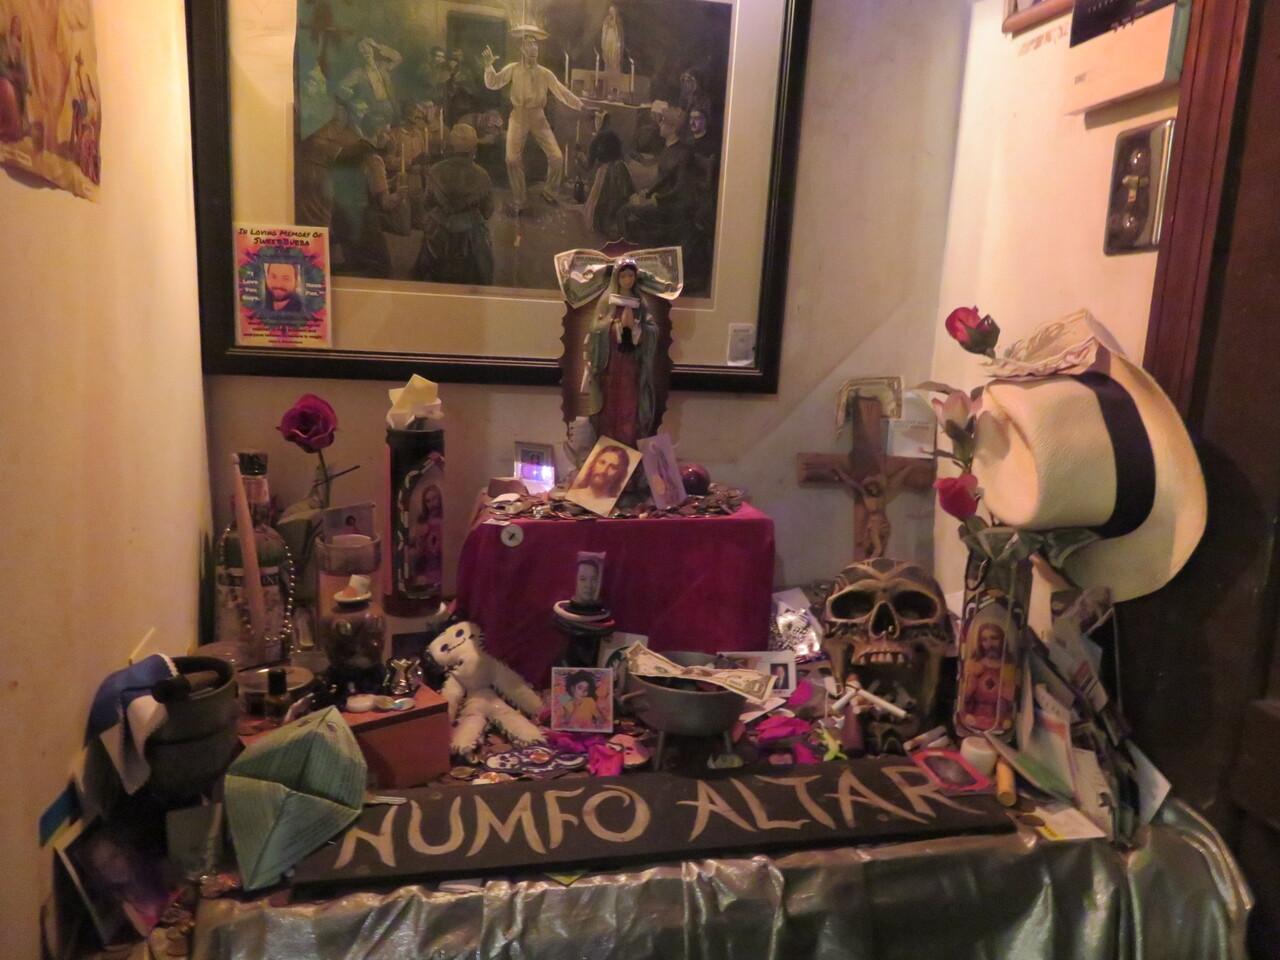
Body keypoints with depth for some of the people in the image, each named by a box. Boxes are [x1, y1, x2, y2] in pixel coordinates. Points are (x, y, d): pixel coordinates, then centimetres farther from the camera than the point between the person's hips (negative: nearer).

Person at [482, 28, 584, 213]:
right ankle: (519, 199, 10)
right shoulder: (512, 69, -2)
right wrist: (489, 66, -23)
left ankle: (549, 192, 17)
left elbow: (562, 92, -1)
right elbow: (493, 84, -7)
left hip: (538, 118, 1)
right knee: (513, 159, -8)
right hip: (518, 118, -1)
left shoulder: (545, 73, 0)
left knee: (557, 157, -7)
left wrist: (581, 107, -9)